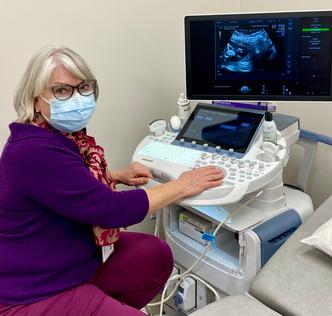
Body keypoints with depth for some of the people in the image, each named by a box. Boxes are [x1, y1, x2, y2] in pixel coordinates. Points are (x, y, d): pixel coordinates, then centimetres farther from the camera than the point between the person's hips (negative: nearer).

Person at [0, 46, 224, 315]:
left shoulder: (64, 133, 0)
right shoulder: (36, 152, -29)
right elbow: (111, 209, -27)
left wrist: (118, 176, 3)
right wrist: (182, 187, -16)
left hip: (70, 258, 9)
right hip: (33, 294, -8)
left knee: (155, 254, 0)